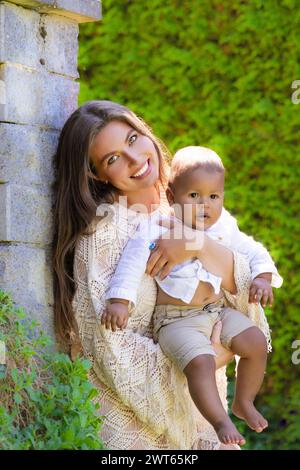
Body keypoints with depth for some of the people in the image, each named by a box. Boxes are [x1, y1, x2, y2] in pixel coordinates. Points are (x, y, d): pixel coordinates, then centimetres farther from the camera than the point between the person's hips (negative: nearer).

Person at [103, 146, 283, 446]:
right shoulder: (158, 230, -12)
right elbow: (132, 261, -20)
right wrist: (120, 301, -29)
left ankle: (243, 403, 13)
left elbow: (254, 252, 16)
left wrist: (262, 278, -4)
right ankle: (220, 422, -18)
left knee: (256, 343, -8)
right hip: (177, 320, -6)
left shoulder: (225, 229, 5)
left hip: (218, 311, 6)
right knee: (200, 363, -28)